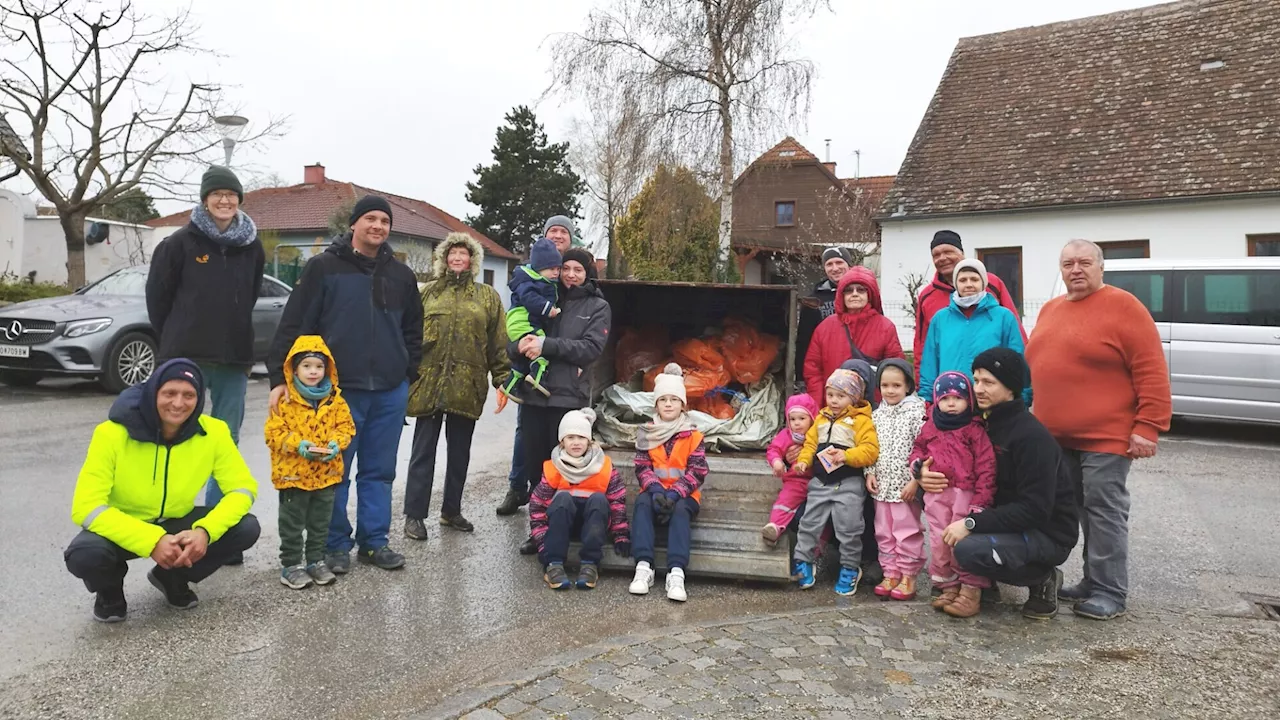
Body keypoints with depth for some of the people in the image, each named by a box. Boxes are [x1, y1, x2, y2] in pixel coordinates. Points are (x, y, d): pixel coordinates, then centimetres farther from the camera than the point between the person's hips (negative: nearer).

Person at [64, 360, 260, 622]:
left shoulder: (213, 432, -18)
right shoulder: (113, 433, -25)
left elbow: (243, 488, -14)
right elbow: (86, 508, -27)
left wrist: (206, 530, -32)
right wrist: (152, 541, -38)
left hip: (176, 524, 3)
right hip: (121, 528, -2)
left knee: (246, 528, -20)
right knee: (84, 555, -34)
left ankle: (173, 577, 9)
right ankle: (110, 590, 5)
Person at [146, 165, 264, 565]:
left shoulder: (252, 247, 8)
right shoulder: (181, 243, -3)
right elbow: (157, 295, 2)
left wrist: (234, 336, 13)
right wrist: (177, 340, 7)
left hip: (235, 359, 4)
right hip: (187, 359, -3)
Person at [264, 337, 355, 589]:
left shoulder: (335, 399, 1)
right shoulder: (285, 399, -9)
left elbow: (346, 426, 5)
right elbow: (273, 432, -9)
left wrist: (336, 443, -13)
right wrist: (297, 444, -22)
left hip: (327, 472, 3)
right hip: (293, 473, -3)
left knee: (320, 523, 15)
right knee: (292, 524, 7)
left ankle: (316, 561, 28)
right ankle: (291, 564, 20)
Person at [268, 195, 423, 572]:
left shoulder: (401, 275, 11)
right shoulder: (324, 267, -2)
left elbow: (413, 331, 19)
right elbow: (295, 325, -5)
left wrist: (409, 373, 12)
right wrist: (280, 378, -10)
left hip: (390, 392, 4)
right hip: (339, 389, -3)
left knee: (379, 471, 11)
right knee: (334, 471, 5)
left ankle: (374, 540, 22)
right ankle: (335, 544, 19)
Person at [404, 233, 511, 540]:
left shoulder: (488, 296, 8)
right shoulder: (428, 292, 8)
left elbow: (499, 343, 4)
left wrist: (503, 381, -1)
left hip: (467, 386, 1)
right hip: (428, 384, -1)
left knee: (460, 453, 11)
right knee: (423, 451, 4)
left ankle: (451, 511, 26)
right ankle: (414, 515, 13)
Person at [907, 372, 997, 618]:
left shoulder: (975, 431, -4)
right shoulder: (930, 428, 9)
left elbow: (986, 467, -7)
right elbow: (918, 447, 25)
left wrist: (981, 500, -11)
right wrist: (916, 462, 1)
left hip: (965, 494, -5)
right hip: (936, 494, 5)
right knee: (938, 542, 9)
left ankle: (971, 589, 7)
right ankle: (948, 586, 22)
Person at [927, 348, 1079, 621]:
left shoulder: (1032, 436, -21)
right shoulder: (984, 423, 5)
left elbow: (1035, 509, -25)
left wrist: (972, 523, -29)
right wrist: (924, 471, -15)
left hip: (1048, 534, -8)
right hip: (1006, 520, 8)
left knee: (969, 549, -31)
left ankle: (1041, 580, -4)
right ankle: (985, 582, 6)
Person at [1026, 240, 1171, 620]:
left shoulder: (1123, 307, -8)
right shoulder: (1051, 310, 14)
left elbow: (1151, 371, -13)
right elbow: (1037, 367, 19)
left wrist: (1148, 426, -17)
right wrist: (1036, 421, 16)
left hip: (1105, 437, -7)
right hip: (1057, 437, 7)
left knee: (1104, 512, -2)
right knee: (1082, 511, 14)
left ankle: (1111, 592, 8)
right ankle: (1093, 581, 25)